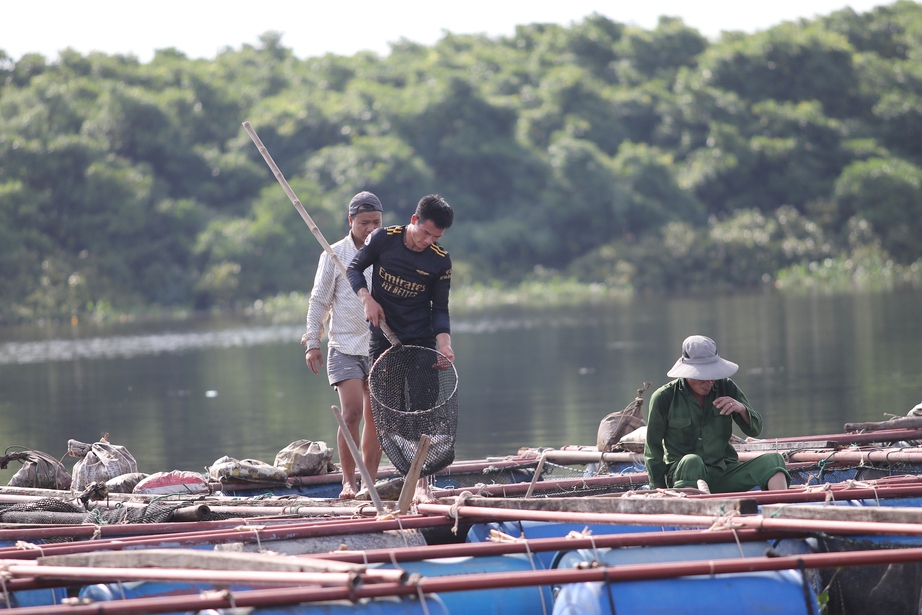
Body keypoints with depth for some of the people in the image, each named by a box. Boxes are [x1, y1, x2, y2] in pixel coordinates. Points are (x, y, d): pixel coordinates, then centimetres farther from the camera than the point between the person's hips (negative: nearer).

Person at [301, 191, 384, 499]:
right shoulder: (335, 254, -1)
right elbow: (319, 300, 4)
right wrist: (312, 342, 0)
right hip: (345, 347, -2)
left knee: (375, 417, 4)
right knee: (351, 413, -13)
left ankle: (370, 482, 11)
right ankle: (348, 481, -4)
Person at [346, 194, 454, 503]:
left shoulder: (440, 261, -8)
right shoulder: (383, 239, -9)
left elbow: (440, 309, -2)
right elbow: (355, 268, 5)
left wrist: (444, 344, -17)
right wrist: (367, 298, -12)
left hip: (421, 341, 0)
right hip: (382, 339, 1)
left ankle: (422, 485, -4)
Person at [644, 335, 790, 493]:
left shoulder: (726, 388, 8)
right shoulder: (664, 398, -2)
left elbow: (755, 430, 12)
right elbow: (652, 447, 4)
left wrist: (742, 409, -10)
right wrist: (659, 488, -5)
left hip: (724, 474, 4)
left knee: (773, 460, -18)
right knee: (692, 462, -38)